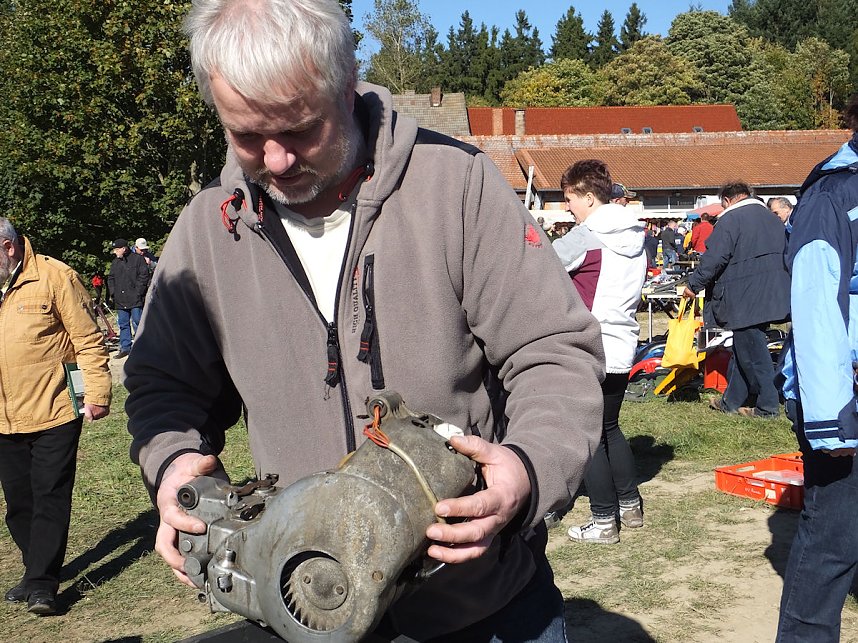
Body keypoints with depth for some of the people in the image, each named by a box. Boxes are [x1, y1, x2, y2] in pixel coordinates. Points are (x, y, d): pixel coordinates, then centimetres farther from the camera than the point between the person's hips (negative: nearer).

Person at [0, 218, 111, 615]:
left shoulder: (54, 277, -8)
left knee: (50, 499, -2)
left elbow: (88, 339, -9)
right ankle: (37, 575, 27)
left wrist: (96, 393, -14)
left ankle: (41, 584, 4)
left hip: (54, 413, -6)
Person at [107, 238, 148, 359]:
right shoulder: (115, 262, 16)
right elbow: (110, 278, 21)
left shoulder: (137, 259, -3)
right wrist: (113, 292, 7)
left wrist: (138, 292, -12)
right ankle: (125, 348, 14)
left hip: (135, 299, -6)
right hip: (120, 301, 6)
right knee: (123, 325, 8)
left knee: (137, 323, -5)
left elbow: (143, 276, -7)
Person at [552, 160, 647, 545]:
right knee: (610, 428, 21)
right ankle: (630, 506, 29)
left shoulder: (587, 236, -15)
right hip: (621, 349, 8)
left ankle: (604, 522, 6)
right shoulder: (633, 236, 10)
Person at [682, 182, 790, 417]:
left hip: (746, 298, -8)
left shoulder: (730, 219, -8)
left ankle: (768, 406, 4)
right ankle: (731, 401, 21)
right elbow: (786, 253, 24)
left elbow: (713, 259, -15)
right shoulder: (770, 218, 18)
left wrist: (693, 285, -4)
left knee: (752, 352, 0)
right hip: (772, 297, 8)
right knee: (743, 348, 15)